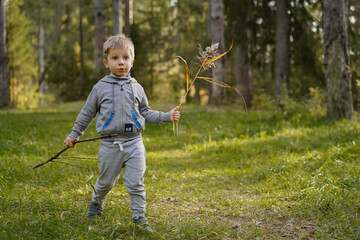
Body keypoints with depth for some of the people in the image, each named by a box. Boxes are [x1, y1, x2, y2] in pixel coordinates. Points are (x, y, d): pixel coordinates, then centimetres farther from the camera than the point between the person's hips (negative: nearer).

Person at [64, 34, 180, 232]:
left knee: (136, 183, -3)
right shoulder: (100, 88, 2)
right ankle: (96, 203, 40)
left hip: (134, 143, 1)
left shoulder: (136, 88, 8)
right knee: (105, 182, 12)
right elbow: (87, 113, 12)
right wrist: (74, 134, 14)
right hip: (110, 144, -1)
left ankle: (139, 216, 8)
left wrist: (167, 116, 5)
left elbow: (146, 113, 16)